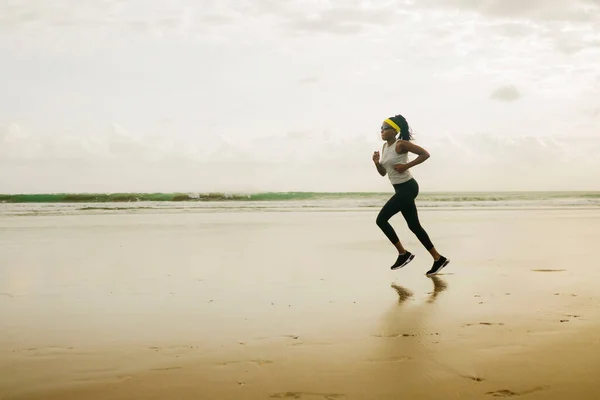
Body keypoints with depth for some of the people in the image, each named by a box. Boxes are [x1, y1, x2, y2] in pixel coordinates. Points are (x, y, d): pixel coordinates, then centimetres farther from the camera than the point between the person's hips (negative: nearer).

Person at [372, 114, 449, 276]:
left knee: (381, 219, -10)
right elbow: (383, 172, 16)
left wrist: (406, 166, -19)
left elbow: (425, 154, -17)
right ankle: (438, 258, 16)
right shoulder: (384, 147, 12)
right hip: (401, 189, 9)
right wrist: (377, 163, -3)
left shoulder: (401, 144, -14)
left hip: (407, 188, -9)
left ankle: (403, 253, 0)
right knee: (414, 226, 10)